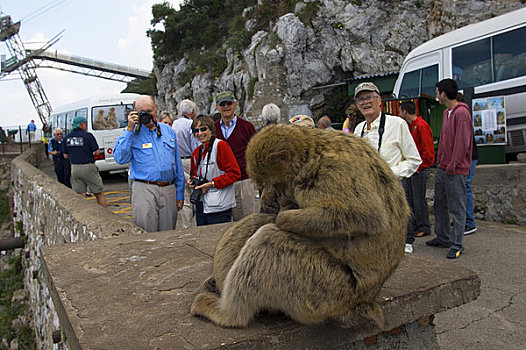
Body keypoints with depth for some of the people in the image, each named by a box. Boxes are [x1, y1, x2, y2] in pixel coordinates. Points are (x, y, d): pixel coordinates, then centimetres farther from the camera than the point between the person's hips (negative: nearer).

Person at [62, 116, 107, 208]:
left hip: (74, 168, 5)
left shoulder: (67, 138, 5)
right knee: (99, 194, 6)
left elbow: (65, 156, 11)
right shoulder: (88, 136, -11)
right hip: (88, 167, -5)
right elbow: (97, 152, -9)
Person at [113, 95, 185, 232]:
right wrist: (130, 129, -12)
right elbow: (120, 159, -12)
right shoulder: (132, 133, 4)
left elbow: (177, 164, 16)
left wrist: (180, 194, 13)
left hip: (169, 190, 4)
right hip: (144, 190, -3)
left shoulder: (168, 131, 14)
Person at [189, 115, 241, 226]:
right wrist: (192, 181, 4)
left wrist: (212, 184, -17)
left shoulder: (221, 145, -10)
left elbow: (235, 173, -14)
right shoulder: (196, 152, 13)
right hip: (201, 206, 7)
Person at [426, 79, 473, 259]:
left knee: (457, 209, -1)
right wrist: (440, 162, 15)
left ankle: (456, 244, 8)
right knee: (440, 205, 15)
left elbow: (463, 143, -19)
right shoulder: (446, 112, 15)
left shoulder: (462, 113, -14)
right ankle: (442, 238, 28)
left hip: (456, 170, -9)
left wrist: (452, 167, -17)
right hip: (442, 168, 9)